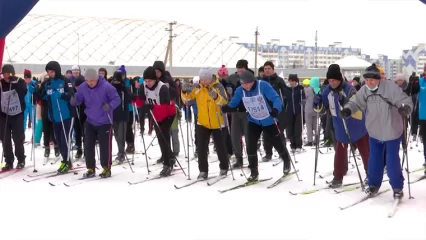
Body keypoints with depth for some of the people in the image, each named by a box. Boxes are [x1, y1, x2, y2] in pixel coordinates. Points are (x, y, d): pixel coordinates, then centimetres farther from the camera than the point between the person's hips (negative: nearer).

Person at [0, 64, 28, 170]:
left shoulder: (20, 82, -5)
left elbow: (24, 92, -22)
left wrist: (14, 82, -31)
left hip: (17, 115, -2)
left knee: (18, 139, 2)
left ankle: (21, 160, 17)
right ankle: (9, 161, 13)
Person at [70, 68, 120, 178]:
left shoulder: (106, 86, -19)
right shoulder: (83, 87, -7)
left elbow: (116, 99, -15)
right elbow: (78, 99, 1)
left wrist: (110, 105, -34)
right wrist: (74, 100, -23)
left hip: (105, 122, -4)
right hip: (90, 122, 5)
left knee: (105, 146, 0)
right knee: (88, 146, 7)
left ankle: (106, 169, 15)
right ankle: (91, 169, 20)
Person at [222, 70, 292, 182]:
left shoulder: (263, 85, -26)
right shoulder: (240, 91, -13)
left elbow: (276, 98, -29)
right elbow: (233, 104, -5)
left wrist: (276, 109, -48)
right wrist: (226, 108, -28)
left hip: (269, 121, -3)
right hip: (253, 121, 3)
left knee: (278, 144, 10)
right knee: (250, 146, -6)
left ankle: (287, 161, 41)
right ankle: (254, 172, 9)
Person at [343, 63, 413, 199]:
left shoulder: (390, 87, -22)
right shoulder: (364, 90, -8)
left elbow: (405, 101, -21)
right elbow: (356, 102, -5)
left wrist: (405, 108, -43)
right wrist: (348, 109, -26)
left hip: (392, 132, -4)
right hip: (375, 133, 4)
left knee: (392, 161, 3)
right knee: (374, 161, 14)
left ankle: (397, 187, 22)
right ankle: (373, 184, 32)